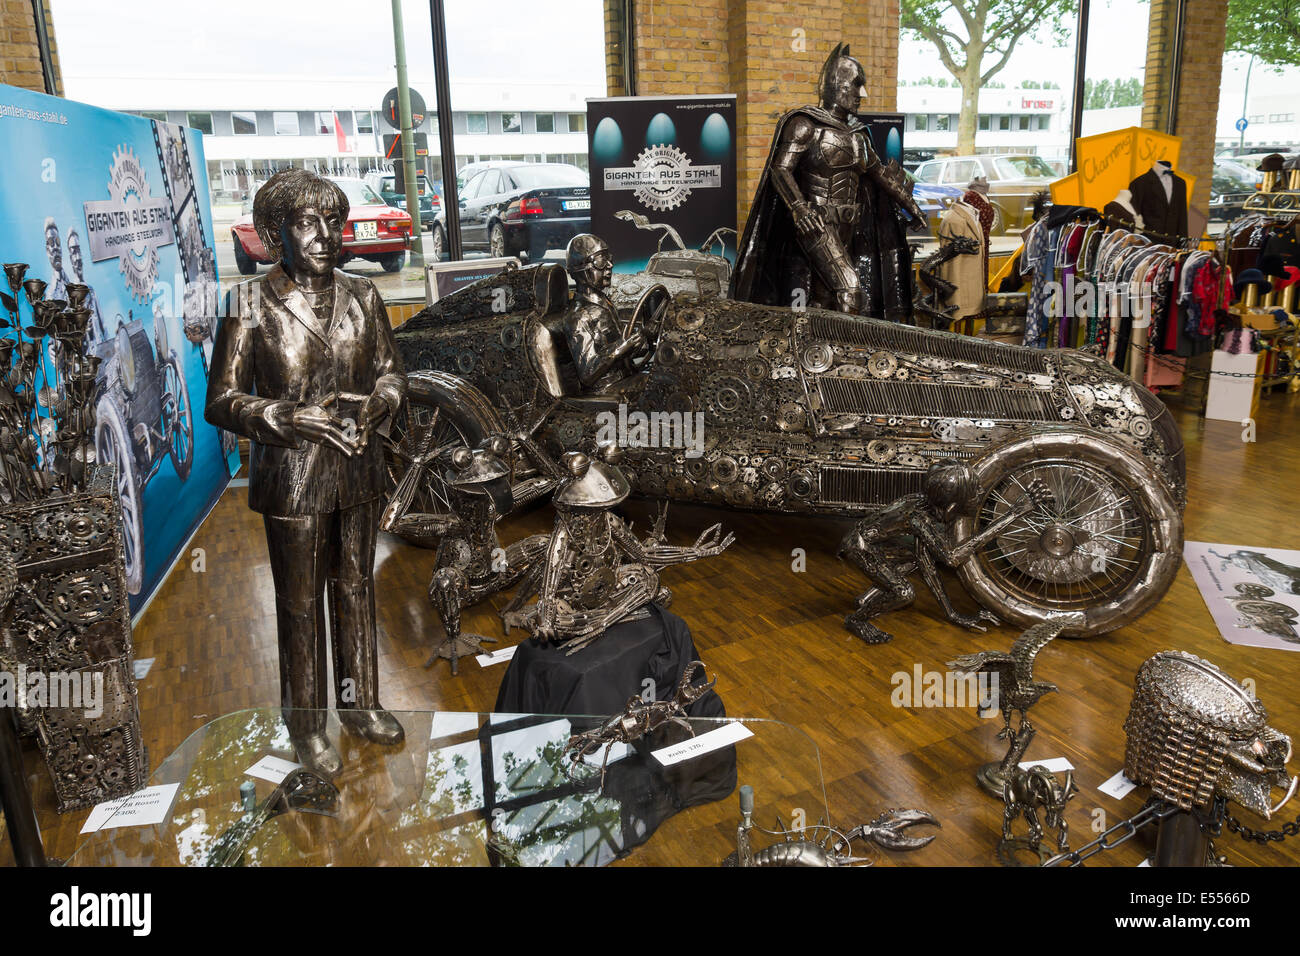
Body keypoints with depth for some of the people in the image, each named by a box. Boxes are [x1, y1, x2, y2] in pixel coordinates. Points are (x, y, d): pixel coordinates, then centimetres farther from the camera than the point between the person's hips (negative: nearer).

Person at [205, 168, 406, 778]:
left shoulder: (362, 297, 1)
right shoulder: (250, 304, -10)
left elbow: (392, 373, 11)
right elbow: (221, 401, -8)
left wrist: (375, 405, -11)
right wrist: (296, 417, -21)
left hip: (358, 470, 4)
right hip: (291, 477, -3)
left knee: (357, 589, 17)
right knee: (300, 604, 9)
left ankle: (361, 706, 36)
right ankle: (306, 725, 29)